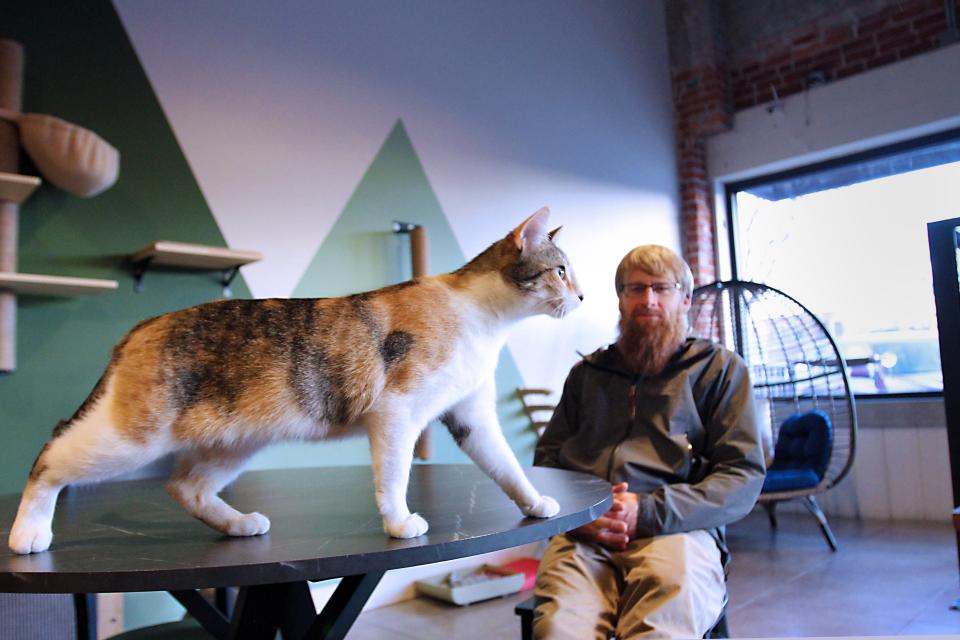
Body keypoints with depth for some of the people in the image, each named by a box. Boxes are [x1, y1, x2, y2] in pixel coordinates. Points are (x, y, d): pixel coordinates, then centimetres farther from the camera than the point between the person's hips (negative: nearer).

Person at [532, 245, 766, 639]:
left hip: (676, 530, -1)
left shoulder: (720, 368, 14)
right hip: (583, 535, 2)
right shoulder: (588, 372, 24)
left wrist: (649, 511, -10)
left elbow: (744, 476, 4)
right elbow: (546, 459, 19)